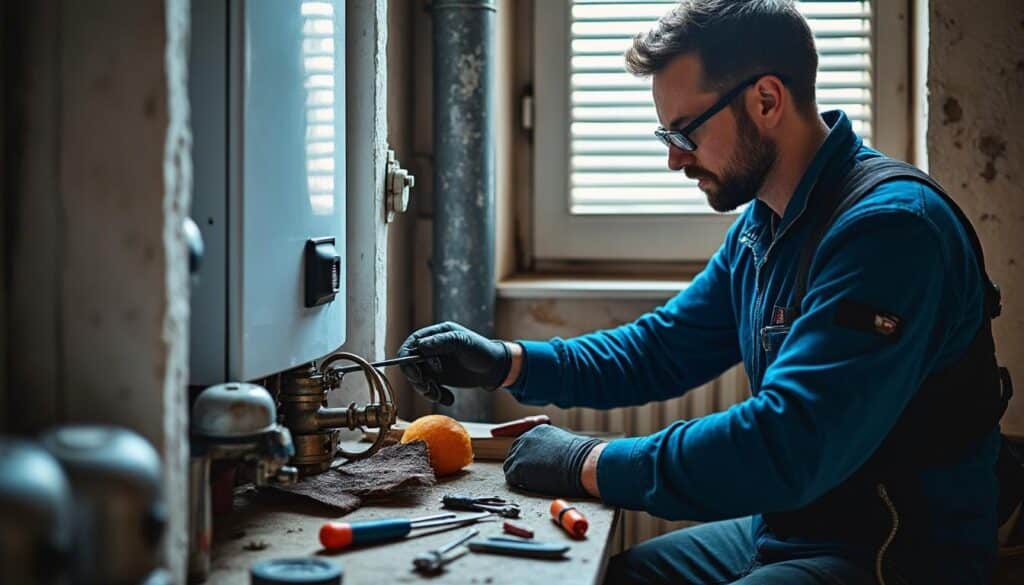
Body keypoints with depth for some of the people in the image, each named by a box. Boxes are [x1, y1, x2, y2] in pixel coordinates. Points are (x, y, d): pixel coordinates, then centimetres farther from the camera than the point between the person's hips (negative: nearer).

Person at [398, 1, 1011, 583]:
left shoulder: (887, 226, -23)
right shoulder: (759, 225, 7)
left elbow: (787, 447, -31)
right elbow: (662, 347, 15)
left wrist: (589, 464, -22)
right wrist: (508, 362, 2)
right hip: (784, 528, 8)